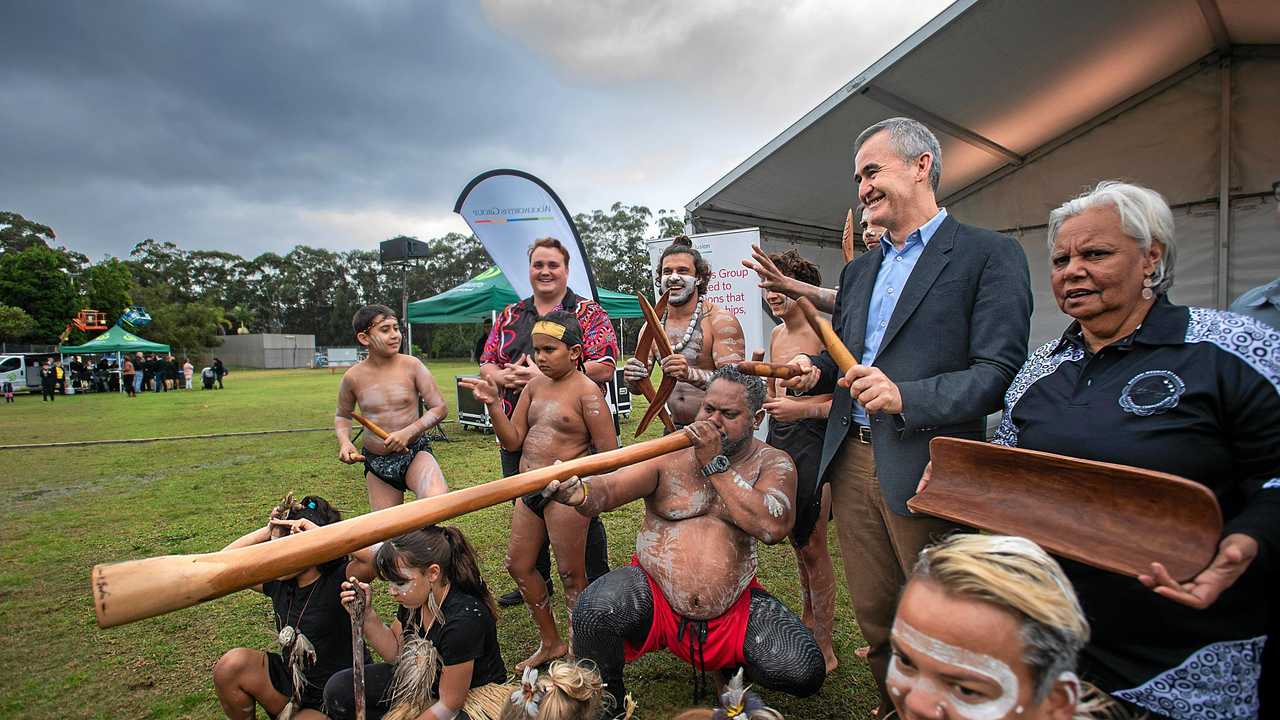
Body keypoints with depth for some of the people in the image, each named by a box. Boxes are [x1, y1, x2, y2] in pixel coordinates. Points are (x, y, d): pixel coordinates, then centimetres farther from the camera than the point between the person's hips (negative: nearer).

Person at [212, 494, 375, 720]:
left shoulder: (340, 581, -23)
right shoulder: (278, 581, -2)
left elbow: (377, 555, -43)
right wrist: (268, 531, -10)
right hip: (291, 682, 6)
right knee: (231, 665, -11)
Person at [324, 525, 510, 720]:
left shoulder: (463, 619, -35)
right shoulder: (415, 597, -12)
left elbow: (449, 704, -23)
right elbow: (395, 651, 4)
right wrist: (366, 613, -12)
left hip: (473, 694, -7)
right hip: (423, 684, 8)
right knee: (337, 690, -3)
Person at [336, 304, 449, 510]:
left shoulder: (411, 365, -7)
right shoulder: (353, 377, -2)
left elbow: (440, 408, -6)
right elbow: (342, 416, 16)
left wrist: (408, 432, -19)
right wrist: (344, 441, -4)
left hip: (415, 453, -2)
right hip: (375, 463, 2)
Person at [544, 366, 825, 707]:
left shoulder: (773, 464, -1)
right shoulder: (668, 454, -5)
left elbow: (773, 527, -20)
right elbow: (611, 488, -20)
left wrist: (715, 464, -21)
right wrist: (581, 493, -44)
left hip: (734, 608, 2)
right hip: (655, 596, -1)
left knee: (804, 673, -14)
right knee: (595, 611, -29)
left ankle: (730, 663, 21)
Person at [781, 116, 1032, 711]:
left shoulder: (990, 254, -4)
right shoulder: (858, 270, 17)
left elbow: (999, 372, -13)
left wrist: (906, 397, -26)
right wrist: (814, 371, 2)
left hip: (925, 471, -6)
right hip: (852, 460, 6)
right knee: (874, 618, 17)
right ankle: (891, 709, 38)